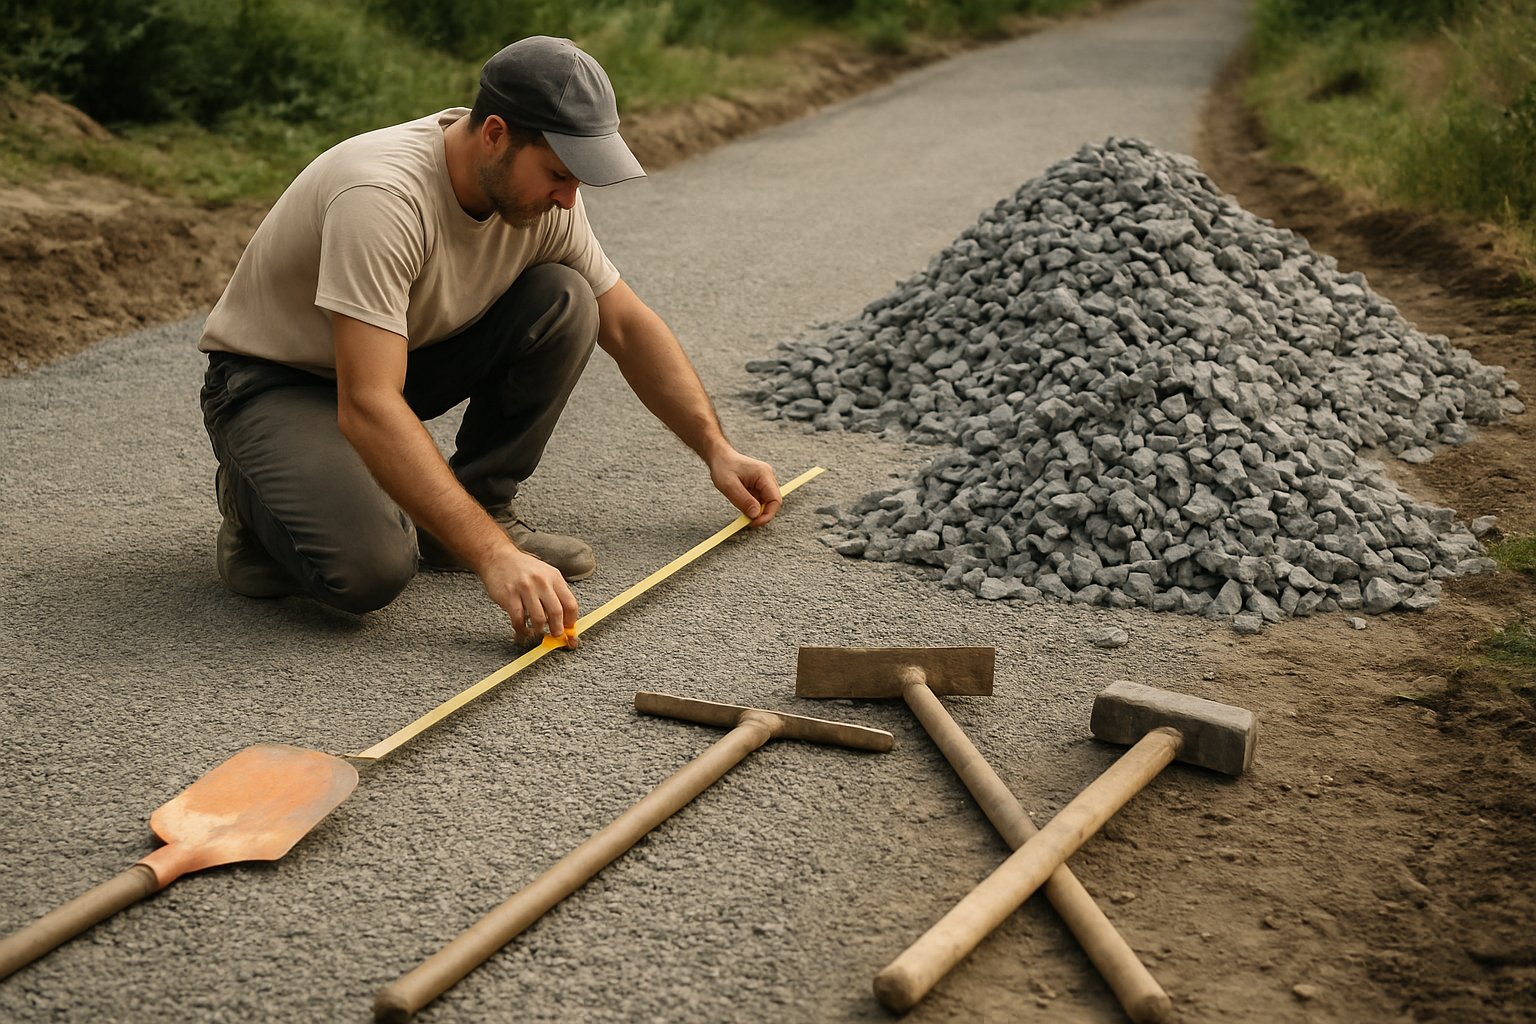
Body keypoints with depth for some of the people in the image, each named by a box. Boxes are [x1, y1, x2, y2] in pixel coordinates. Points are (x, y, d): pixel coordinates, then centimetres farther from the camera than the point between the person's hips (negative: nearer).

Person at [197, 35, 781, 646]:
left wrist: (716, 449, -2)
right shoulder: (383, 197, -36)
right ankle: (257, 497, 2)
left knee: (563, 302, -16)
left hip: (407, 358, 7)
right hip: (274, 380, -7)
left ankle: (468, 513, -4)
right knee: (369, 567, -32)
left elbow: (628, 326, 3)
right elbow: (368, 409, -43)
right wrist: (493, 558, -48)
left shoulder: (543, 195, -12)